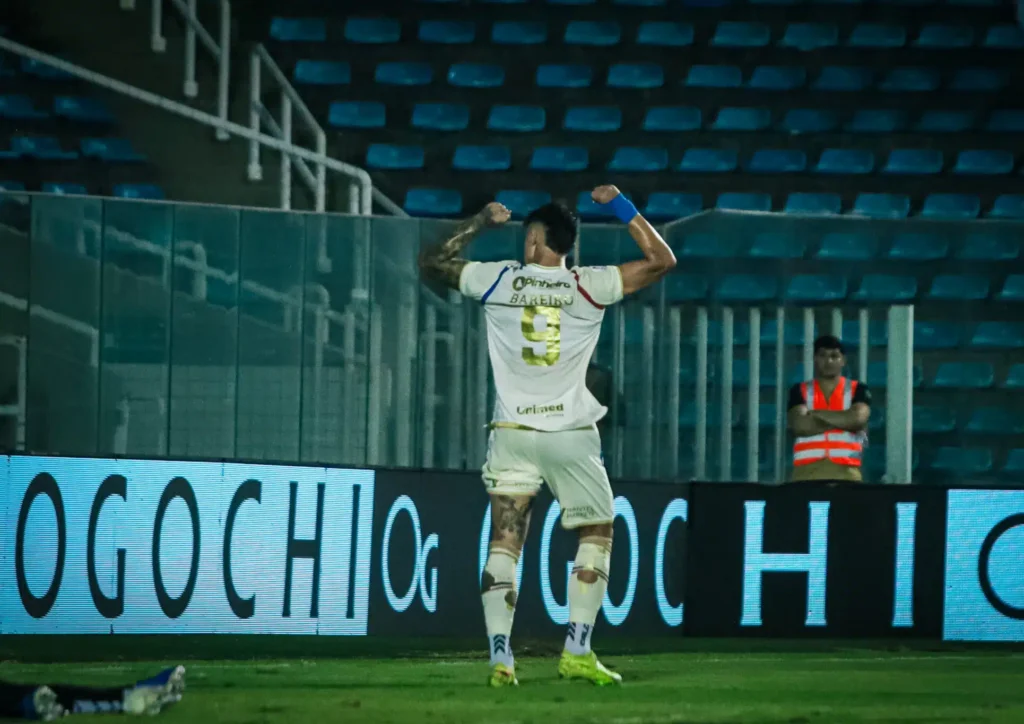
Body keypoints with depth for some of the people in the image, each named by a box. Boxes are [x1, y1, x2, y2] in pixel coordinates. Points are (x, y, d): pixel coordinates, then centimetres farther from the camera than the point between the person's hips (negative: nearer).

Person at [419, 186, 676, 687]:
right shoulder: (588, 287, -3)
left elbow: (432, 262, 15)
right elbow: (661, 259, 3)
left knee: (504, 542, 1)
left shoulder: (499, 280, 0)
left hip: (513, 433, 1)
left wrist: (481, 222, 22)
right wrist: (621, 207, 9)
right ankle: (577, 654, 2)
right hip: (571, 434, -1)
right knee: (597, 533, 13)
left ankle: (501, 659, -11)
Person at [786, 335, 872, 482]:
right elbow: (799, 425, -5)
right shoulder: (800, 391, 13)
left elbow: (857, 419, -8)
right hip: (807, 471, 1)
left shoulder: (858, 390, 11)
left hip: (845, 471, -1)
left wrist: (816, 414, -1)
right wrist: (842, 421, -4)